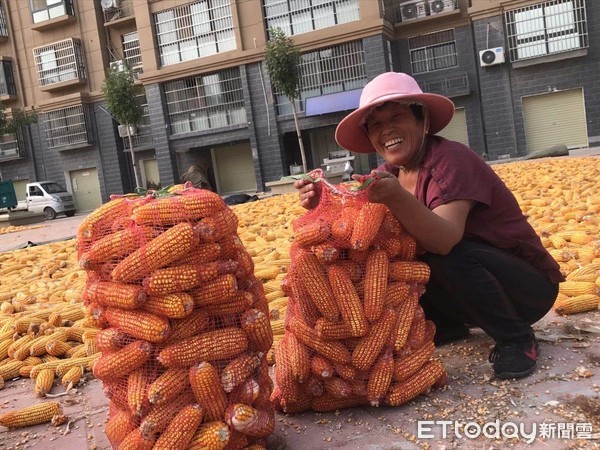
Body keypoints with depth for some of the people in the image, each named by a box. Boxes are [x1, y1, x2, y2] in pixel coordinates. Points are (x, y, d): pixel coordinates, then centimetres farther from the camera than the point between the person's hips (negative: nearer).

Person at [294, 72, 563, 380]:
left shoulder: (450, 159, -24)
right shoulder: (389, 173, -1)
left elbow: (446, 241, -39)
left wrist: (397, 198, -55)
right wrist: (323, 205, -27)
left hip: (528, 284, -6)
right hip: (466, 283, 7)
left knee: (445, 257, -35)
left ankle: (517, 339, -10)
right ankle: (448, 326, 10)